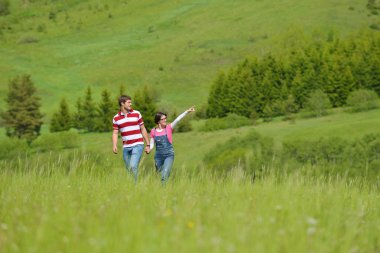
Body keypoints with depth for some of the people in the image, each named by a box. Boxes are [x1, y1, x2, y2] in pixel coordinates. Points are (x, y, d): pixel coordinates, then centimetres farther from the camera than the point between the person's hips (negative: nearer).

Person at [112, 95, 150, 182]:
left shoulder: (137, 114, 4)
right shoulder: (116, 118, 6)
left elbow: (143, 130, 8)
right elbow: (115, 133, 5)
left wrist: (148, 145, 6)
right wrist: (114, 145, -13)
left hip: (137, 145, -3)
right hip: (126, 147, 3)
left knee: (133, 166, -19)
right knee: (128, 169, 5)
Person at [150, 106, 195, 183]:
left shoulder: (169, 128, -2)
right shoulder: (153, 131, 2)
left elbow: (177, 119, -15)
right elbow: (151, 145, 8)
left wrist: (187, 111, -25)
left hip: (169, 155, -2)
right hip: (158, 156, 2)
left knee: (165, 175, -18)